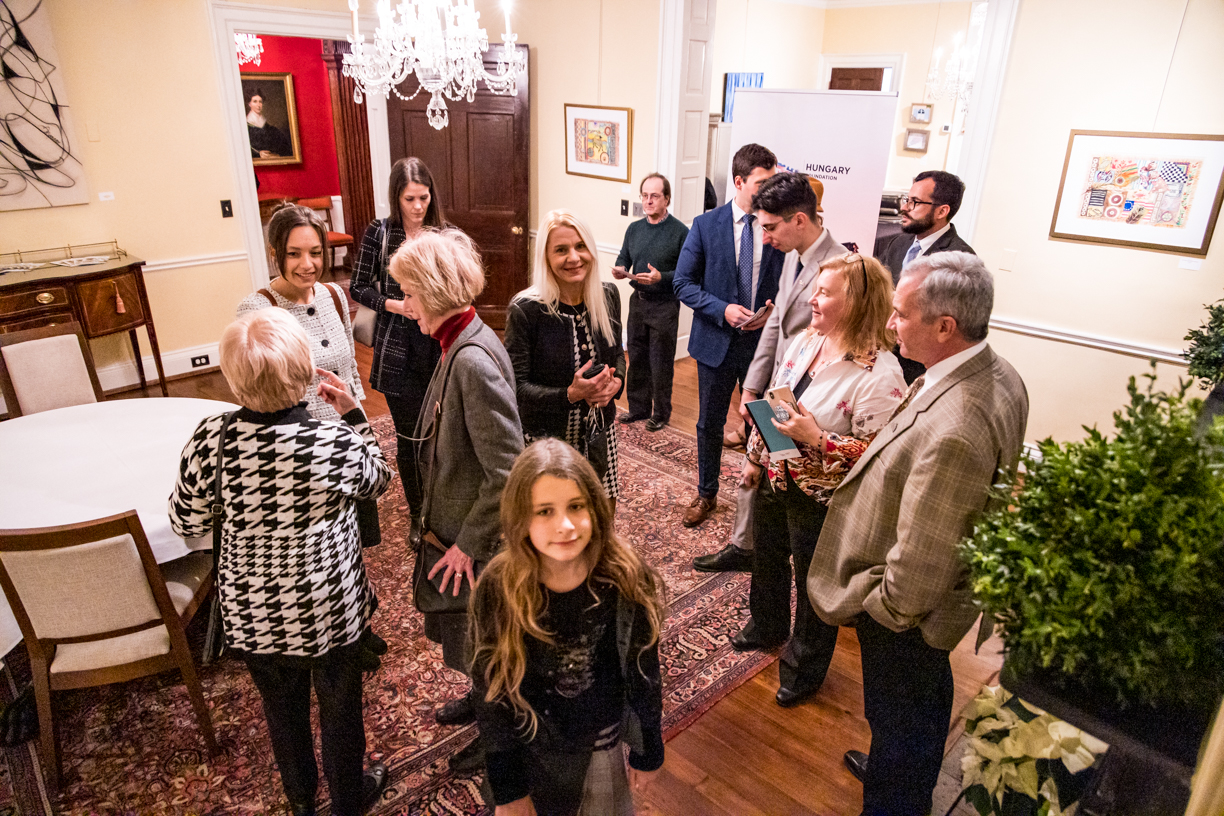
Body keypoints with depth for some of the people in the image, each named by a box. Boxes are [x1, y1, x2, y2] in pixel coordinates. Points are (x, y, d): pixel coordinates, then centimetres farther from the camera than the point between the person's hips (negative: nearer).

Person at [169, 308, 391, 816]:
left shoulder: (210, 440, -22)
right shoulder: (337, 442, -27)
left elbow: (186, 523, -6)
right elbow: (377, 480, -3)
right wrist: (353, 414, 1)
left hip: (252, 615, 3)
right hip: (330, 612, -2)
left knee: (282, 707, 28)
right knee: (339, 708, 23)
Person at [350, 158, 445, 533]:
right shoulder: (378, 233, -2)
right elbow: (359, 288, 3)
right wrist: (393, 304, -13)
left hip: (439, 344, 2)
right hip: (398, 349, -1)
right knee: (410, 436, 5)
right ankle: (417, 515, 25)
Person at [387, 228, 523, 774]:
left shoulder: (473, 360, -29)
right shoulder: (458, 345, 0)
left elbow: (505, 471, -29)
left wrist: (468, 543, -19)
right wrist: (442, 521, 14)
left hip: (478, 540, -9)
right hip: (457, 523, 9)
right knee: (467, 632, 28)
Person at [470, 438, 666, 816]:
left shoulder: (628, 580, -21)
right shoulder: (497, 591, -22)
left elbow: (644, 675, -7)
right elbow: (493, 697, -11)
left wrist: (648, 752, 4)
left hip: (602, 747, 1)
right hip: (532, 753, 0)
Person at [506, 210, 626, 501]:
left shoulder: (608, 296, -1)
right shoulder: (524, 310, -16)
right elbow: (516, 386, -14)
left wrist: (616, 382, -9)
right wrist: (570, 395, -27)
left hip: (599, 433, 5)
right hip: (545, 437, -4)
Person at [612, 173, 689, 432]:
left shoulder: (680, 232, -9)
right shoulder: (634, 229, 9)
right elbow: (623, 258, 15)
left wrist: (661, 277, -25)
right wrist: (620, 270, -8)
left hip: (664, 305, -6)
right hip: (638, 301, 6)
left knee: (661, 362, 3)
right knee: (637, 357, 13)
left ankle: (661, 413, 17)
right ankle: (638, 407, 28)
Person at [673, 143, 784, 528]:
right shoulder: (706, 225, -3)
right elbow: (684, 283, -3)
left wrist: (775, 309, -16)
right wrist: (723, 310, -16)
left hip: (765, 341, 0)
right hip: (717, 341, 1)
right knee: (709, 424, 15)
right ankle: (706, 493, 35)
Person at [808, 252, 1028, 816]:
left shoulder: (952, 431, -40)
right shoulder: (998, 375, -9)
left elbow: (919, 563, -33)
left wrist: (879, 604, -15)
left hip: (906, 614, -10)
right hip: (944, 598, 10)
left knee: (898, 716, 17)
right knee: (926, 697, 32)